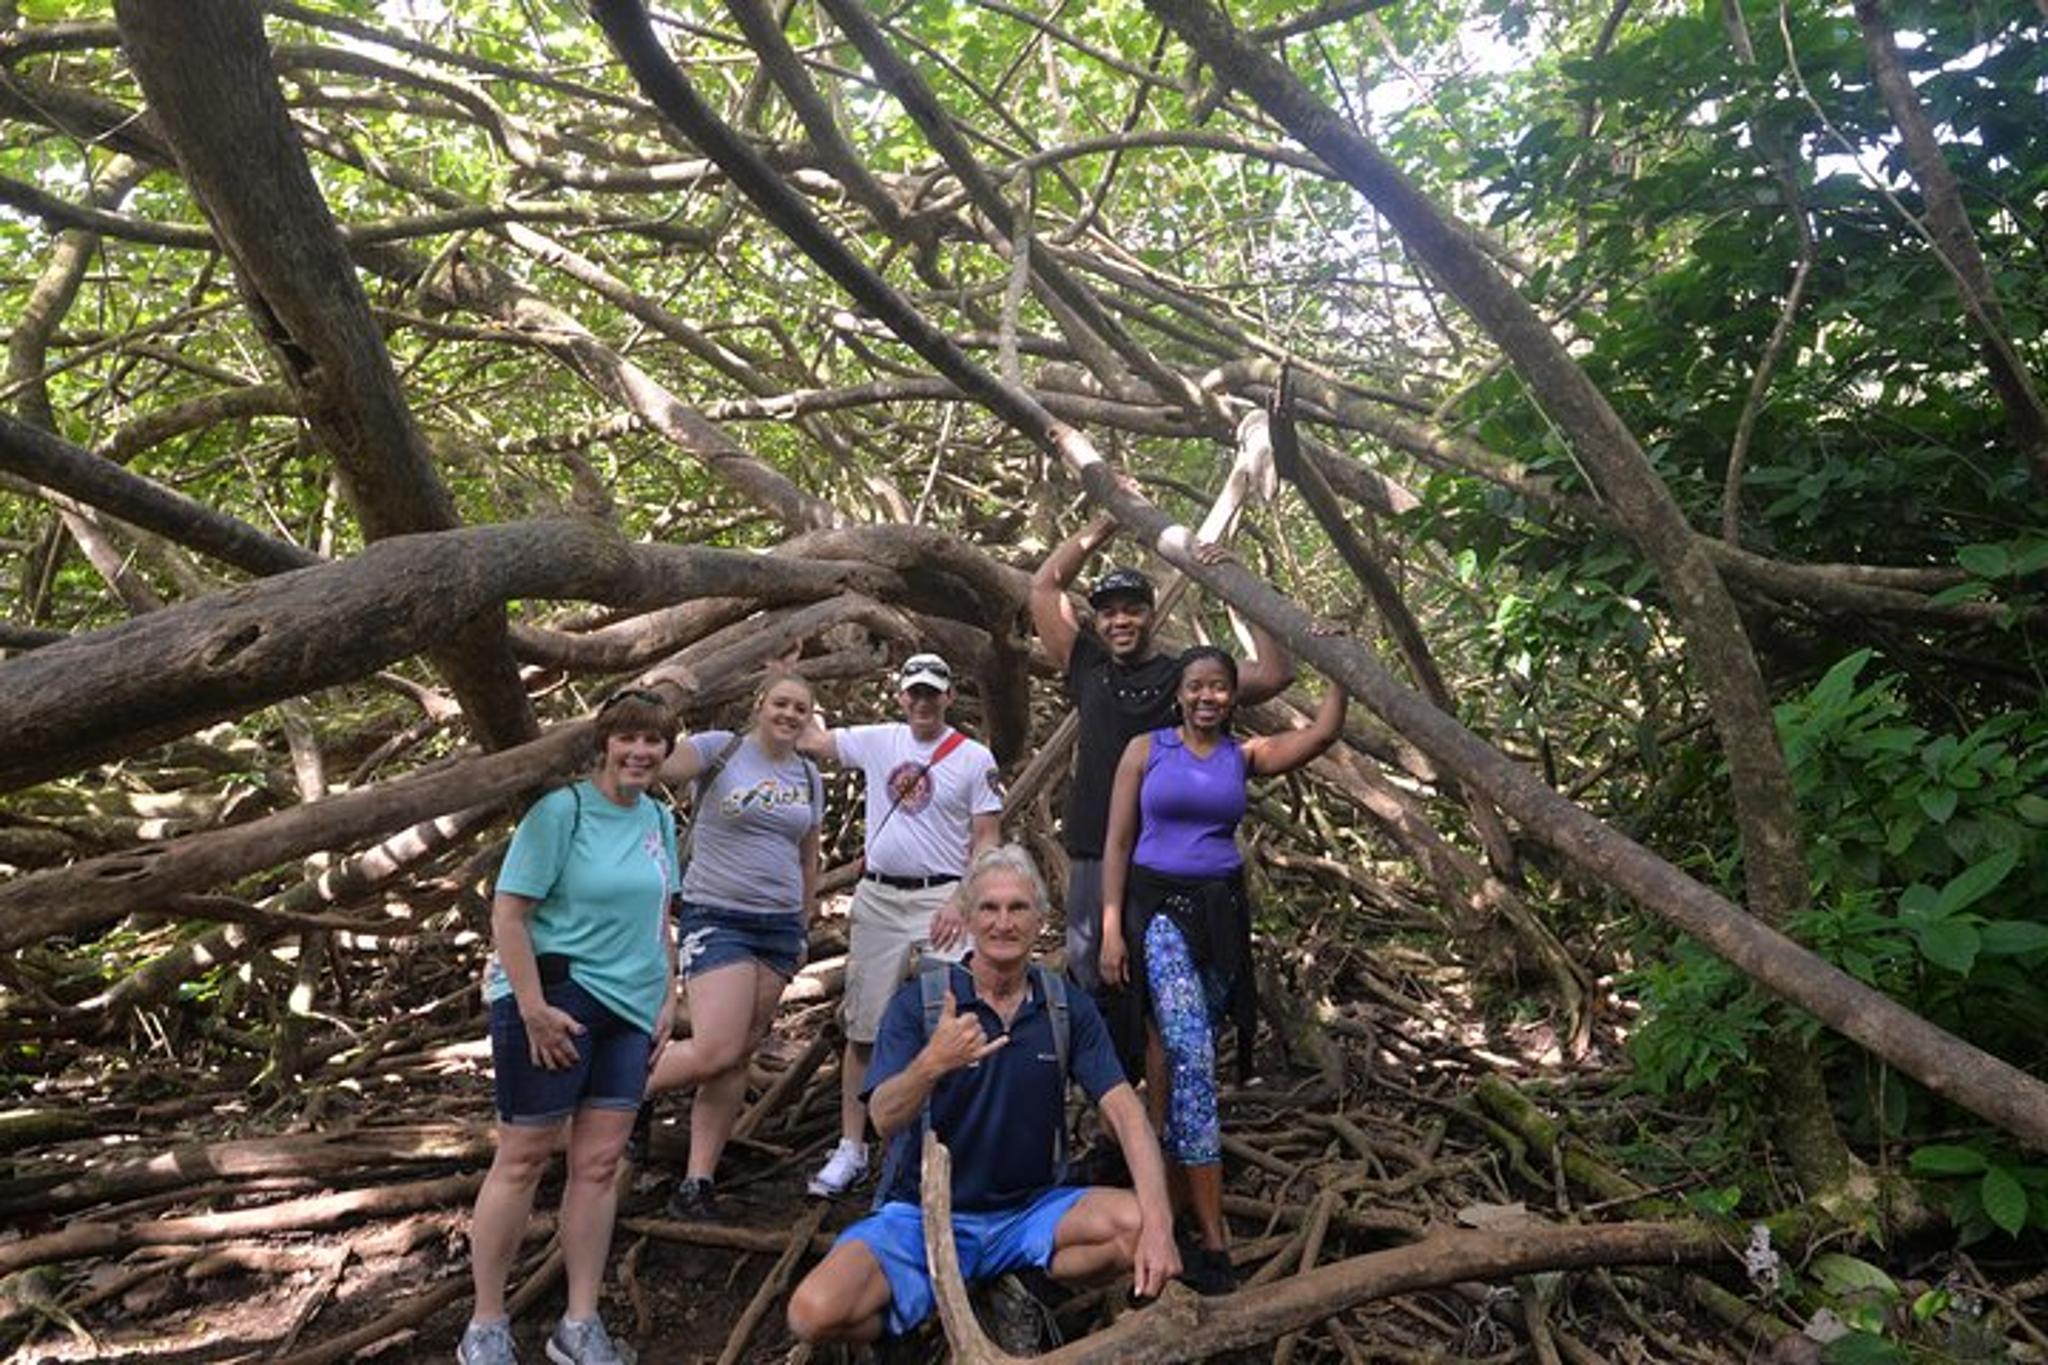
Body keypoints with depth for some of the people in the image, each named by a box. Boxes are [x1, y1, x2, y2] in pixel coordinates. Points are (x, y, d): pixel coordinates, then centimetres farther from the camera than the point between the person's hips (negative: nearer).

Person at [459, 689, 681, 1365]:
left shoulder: (659, 819, 7)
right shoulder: (560, 810, -12)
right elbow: (507, 914, -15)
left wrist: (667, 1001, 11)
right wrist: (534, 1010, -19)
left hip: (628, 1009, 6)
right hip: (553, 1000, -6)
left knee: (599, 1164, 8)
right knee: (522, 1158, 5)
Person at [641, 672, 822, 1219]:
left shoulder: (808, 777, 11)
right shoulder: (720, 749, -4)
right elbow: (658, 768, -21)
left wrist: (804, 930, 20)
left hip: (780, 926, 5)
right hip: (716, 920, -5)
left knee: (738, 1058, 6)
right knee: (716, 1051, -14)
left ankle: (698, 1181, 16)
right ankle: (633, 1091, 17)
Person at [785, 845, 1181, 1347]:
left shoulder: (1069, 1009, -2)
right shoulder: (918, 1003, -9)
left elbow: (1126, 1113, -10)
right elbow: (884, 1119, -20)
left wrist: (1158, 1224, -26)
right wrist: (933, 1063, -42)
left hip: (1027, 1211, 2)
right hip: (923, 1212, -2)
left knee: (1136, 1223, -25)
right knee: (815, 1312, -26)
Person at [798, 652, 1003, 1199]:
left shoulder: (975, 758, -2)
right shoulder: (877, 742, 8)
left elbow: (987, 840, -3)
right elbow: (808, 740, 16)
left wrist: (961, 903, -14)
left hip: (943, 899, -3)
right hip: (877, 898, 4)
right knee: (863, 1028, 8)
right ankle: (850, 1149, 17)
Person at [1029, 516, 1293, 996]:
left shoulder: (1186, 676, 3)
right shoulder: (1088, 669, 11)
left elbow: (1276, 674, -8)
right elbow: (1044, 586, 12)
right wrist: (1104, 525, 10)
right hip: (1092, 858, 3)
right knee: (1089, 977, 9)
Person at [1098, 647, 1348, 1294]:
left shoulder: (1245, 755, 9)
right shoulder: (1146, 750, 1)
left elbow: (1323, 733, -2)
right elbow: (1117, 843, 0)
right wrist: (1112, 927, -7)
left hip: (1221, 911, 4)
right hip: (1159, 906, -3)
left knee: (1174, 1048, 10)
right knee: (1191, 1055, -14)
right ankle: (1213, 1236, -11)